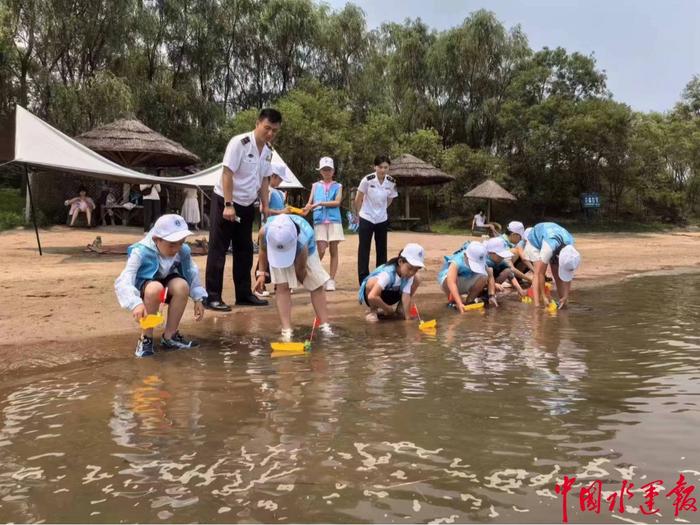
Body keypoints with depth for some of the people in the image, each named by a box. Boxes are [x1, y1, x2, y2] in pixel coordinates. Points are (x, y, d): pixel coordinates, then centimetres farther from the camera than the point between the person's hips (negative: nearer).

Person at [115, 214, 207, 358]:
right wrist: (136, 303, -53)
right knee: (155, 288, -39)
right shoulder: (141, 252, -30)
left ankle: (170, 336, -12)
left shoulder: (183, 251, -18)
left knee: (182, 285, -31)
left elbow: (192, 274, -2)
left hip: (167, 285, 4)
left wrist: (198, 299, -8)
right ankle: (146, 338, -18)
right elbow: (123, 282, -38)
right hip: (143, 286, -4)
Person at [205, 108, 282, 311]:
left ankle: (244, 294, 20)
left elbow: (264, 180, 10)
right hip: (224, 202, -7)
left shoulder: (268, 151, 3)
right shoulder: (239, 142, -19)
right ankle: (212, 297, 1)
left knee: (245, 250, 11)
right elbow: (227, 174, -21)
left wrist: (266, 208, 6)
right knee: (218, 249, -3)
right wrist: (228, 205, -25)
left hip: (247, 205, 7)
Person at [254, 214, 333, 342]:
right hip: (275, 249, 1)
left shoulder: (302, 243, -48)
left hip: (304, 251, -1)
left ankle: (324, 326, 11)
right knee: (282, 287, -13)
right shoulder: (264, 232, -41)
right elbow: (263, 251, -14)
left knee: (317, 285, 0)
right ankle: (286, 330, -12)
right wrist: (261, 273, -14)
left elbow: (300, 270, -26)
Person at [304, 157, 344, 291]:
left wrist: (320, 203, -14)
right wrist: (305, 209, -14)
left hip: (334, 220, 0)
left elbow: (337, 202, -5)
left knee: (333, 250, -1)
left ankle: (331, 280, 3)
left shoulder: (337, 186, 10)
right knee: (321, 250, -8)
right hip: (319, 221, 0)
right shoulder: (315, 185, 14)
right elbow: (310, 203, 8)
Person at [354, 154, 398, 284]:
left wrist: (380, 211, 13)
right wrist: (358, 215, 3)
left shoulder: (391, 182, -7)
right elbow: (358, 199, -5)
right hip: (366, 219, -3)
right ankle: (363, 279, 2)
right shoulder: (367, 180, -17)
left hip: (382, 220, 4)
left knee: (382, 250, 10)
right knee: (364, 250, -3)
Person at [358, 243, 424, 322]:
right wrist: (388, 309, -32)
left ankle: (400, 308, 4)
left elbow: (406, 296, -22)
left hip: (389, 293, 5)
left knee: (416, 279, -8)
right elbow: (372, 297, -47)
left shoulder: (410, 276, -20)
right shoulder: (388, 273, -39)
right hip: (368, 293, -5)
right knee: (373, 282, -40)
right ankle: (373, 311, -15)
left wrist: (407, 317, -30)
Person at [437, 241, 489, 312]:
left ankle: (468, 302, -4)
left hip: (465, 284, 4)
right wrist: (459, 303, -53)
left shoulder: (481, 262, -21)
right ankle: (452, 301, -8)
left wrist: (492, 295, -27)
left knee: (483, 277, -24)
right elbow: (451, 283, -47)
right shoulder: (457, 262, -36)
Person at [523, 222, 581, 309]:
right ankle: (537, 303, -26)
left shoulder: (570, 247, -30)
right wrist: (544, 296, -32)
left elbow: (568, 275, -20)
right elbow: (540, 273, -37)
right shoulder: (549, 247, -46)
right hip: (536, 241, -4)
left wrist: (566, 297, -21)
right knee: (539, 271, -23)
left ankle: (562, 302, 5)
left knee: (557, 274, -5)